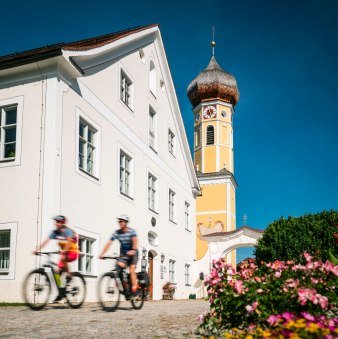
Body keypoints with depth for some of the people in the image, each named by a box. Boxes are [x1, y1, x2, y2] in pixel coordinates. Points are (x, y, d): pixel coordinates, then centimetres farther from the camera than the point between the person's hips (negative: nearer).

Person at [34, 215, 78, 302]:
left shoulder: (67, 231, -18)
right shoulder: (55, 232, 0)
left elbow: (69, 242, -33)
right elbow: (46, 241, -8)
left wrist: (64, 251, -49)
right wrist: (37, 249, -21)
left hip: (72, 253, -7)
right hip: (64, 253, 7)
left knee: (62, 258, -38)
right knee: (58, 272, -1)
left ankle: (69, 275, -18)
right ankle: (61, 293, 10)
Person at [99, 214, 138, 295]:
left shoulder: (131, 231, -16)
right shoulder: (117, 233, -6)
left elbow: (135, 240, -33)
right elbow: (108, 243, -12)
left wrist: (133, 250, -52)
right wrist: (102, 254, -23)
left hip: (132, 253, -3)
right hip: (123, 254, 3)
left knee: (131, 271, -16)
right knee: (119, 266, -19)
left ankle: (134, 289, -10)